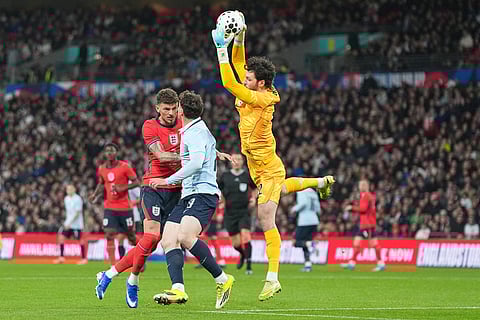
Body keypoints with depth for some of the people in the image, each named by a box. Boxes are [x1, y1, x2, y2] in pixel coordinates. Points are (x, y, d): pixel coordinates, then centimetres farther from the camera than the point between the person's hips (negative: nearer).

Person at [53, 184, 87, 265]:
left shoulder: (77, 199, -14)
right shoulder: (66, 198, 10)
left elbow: (77, 213, -17)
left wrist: (69, 223, -20)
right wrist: (66, 222, 14)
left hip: (76, 224, -7)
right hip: (68, 223, 7)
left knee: (80, 239, -2)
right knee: (61, 237, -1)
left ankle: (84, 258, 8)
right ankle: (61, 257, 3)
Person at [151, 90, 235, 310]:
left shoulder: (196, 132, -7)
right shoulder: (192, 131, 25)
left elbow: (196, 163, -22)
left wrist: (169, 181, -19)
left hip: (202, 193, -11)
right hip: (188, 196, 11)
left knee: (185, 237, -30)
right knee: (168, 241, -6)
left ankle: (222, 279, -19)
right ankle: (178, 289, -20)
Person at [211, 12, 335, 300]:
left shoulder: (262, 99, -24)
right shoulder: (255, 93, -1)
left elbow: (229, 83, -31)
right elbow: (239, 65, 11)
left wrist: (221, 49, -27)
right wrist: (238, 40, -2)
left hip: (268, 169, -10)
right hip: (262, 170, 10)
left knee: (266, 219, -10)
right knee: (281, 188, 39)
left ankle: (272, 279, -9)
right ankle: (322, 182, 61)